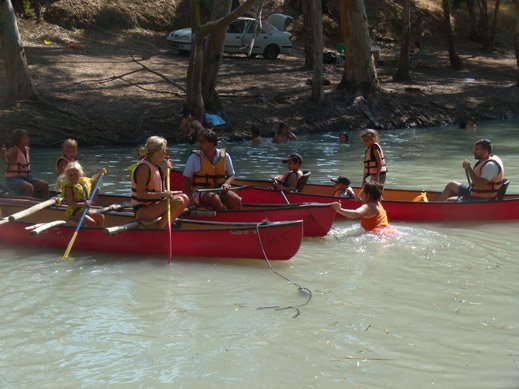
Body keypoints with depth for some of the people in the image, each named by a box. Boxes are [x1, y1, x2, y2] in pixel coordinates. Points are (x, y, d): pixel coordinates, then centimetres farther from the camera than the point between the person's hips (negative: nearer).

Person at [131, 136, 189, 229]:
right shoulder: (144, 167, -17)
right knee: (178, 202, -24)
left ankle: (163, 223, -1)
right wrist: (162, 194, -24)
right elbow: (140, 194, -23)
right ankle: (160, 229, -15)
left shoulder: (156, 166, 12)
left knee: (185, 199, 3)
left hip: (153, 205, 10)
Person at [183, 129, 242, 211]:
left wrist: (226, 183, -10)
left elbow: (231, 175, 14)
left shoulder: (224, 156, 5)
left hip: (220, 190, 3)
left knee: (236, 200, -27)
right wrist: (189, 198, -11)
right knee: (215, 199, -36)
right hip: (200, 192, -3)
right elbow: (186, 179, 2)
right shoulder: (194, 157, -1)